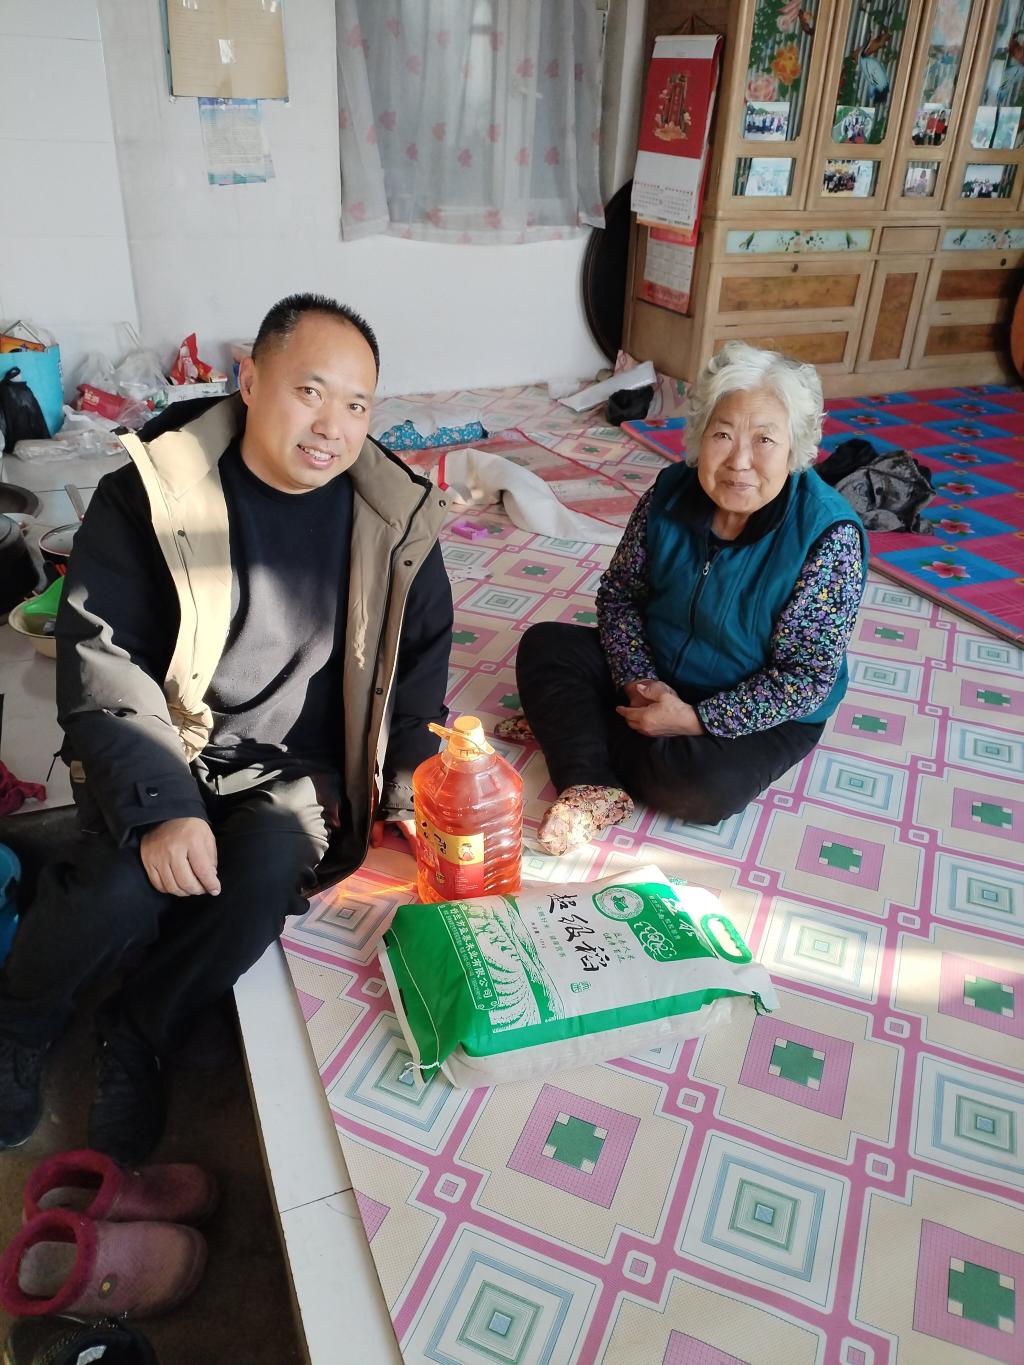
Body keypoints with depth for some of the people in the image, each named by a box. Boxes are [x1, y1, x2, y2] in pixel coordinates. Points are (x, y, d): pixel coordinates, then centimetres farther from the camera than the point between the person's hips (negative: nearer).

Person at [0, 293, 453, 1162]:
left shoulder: (391, 512, -3)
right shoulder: (149, 494, -11)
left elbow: (422, 648, 7)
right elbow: (100, 658, -14)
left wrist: (413, 780, -6)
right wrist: (159, 806, -26)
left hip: (295, 764, 2)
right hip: (163, 749, -1)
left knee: (266, 877, -27)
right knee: (124, 887, -26)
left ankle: (137, 1036, 3)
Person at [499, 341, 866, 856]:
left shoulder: (828, 537, -25)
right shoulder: (671, 492, -13)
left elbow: (807, 678, -23)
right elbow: (619, 593, -3)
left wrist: (694, 718, -27)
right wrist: (640, 681, -18)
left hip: (764, 713, -4)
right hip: (656, 674, 5)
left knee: (702, 789, -32)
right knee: (544, 645, -8)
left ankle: (573, 726, -9)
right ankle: (593, 786, -21)